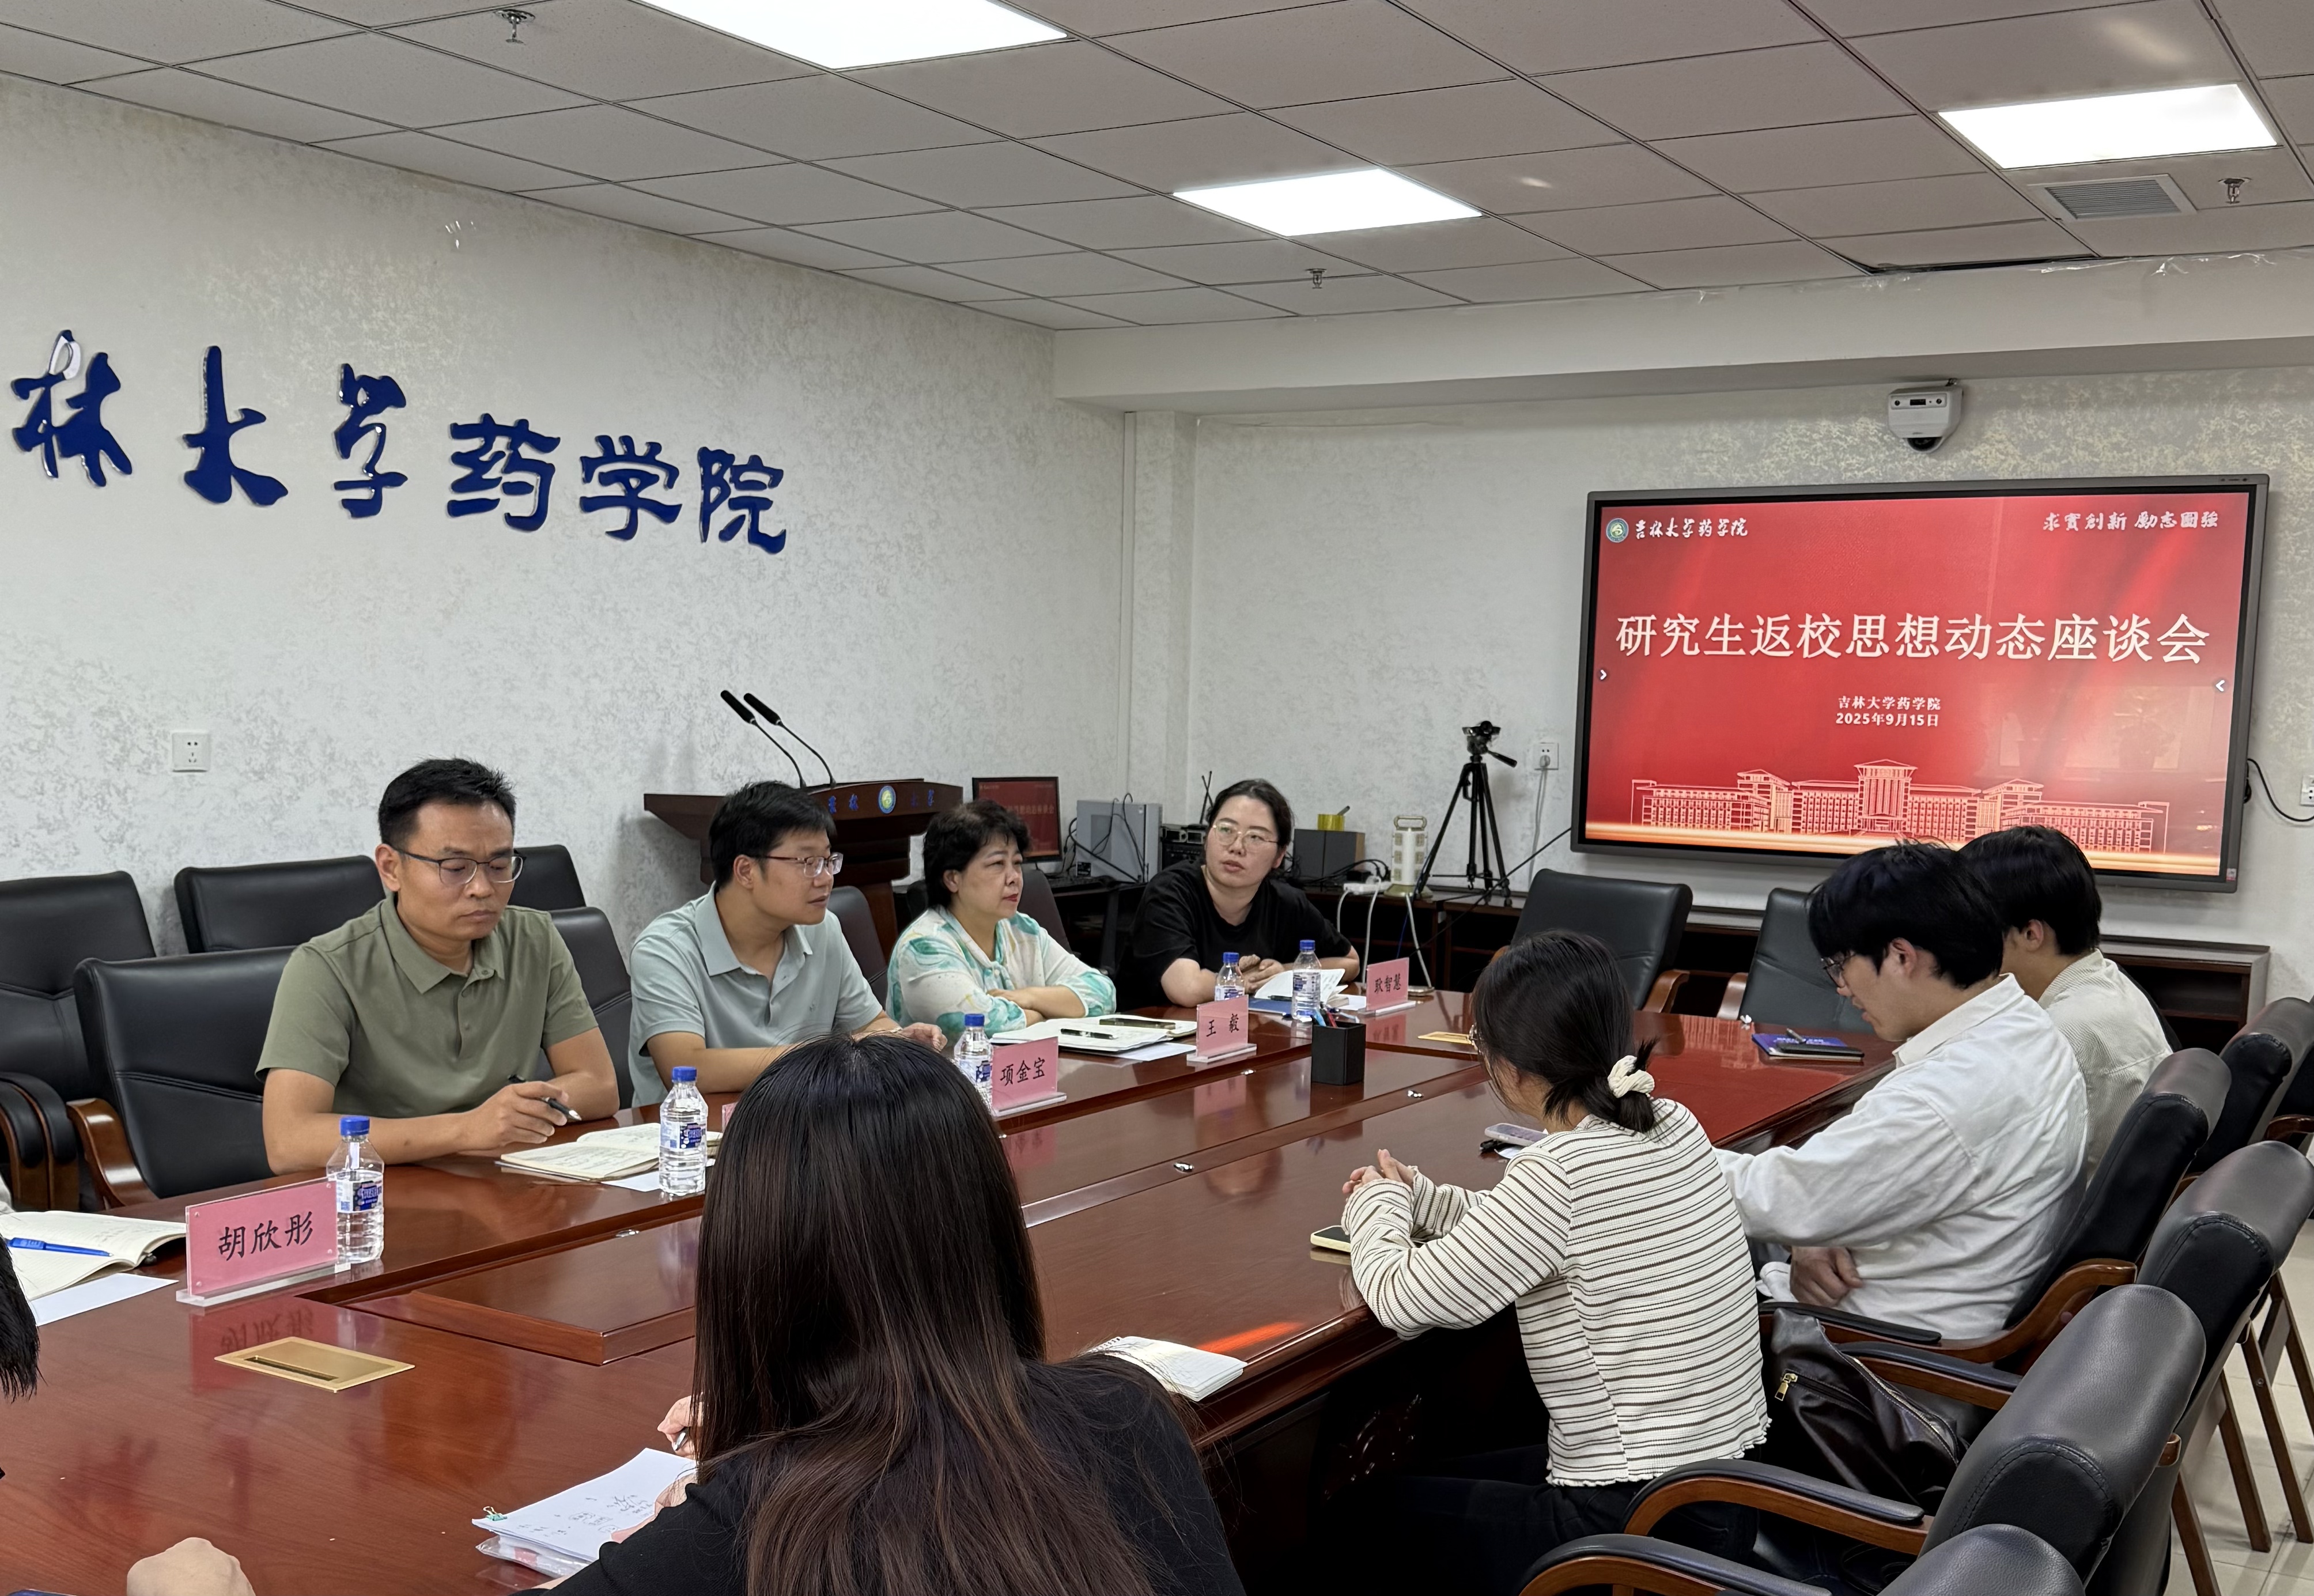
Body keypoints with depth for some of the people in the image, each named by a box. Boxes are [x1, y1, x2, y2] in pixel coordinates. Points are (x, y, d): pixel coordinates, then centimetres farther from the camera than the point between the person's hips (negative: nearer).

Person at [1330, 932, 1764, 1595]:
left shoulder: (1558, 1171, -25)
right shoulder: (1674, 1128, -1)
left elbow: (1402, 1302, -16)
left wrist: (1376, 1207, 3)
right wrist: (1415, 1197, 16)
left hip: (1635, 1528, -8)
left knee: (1358, 1513, 14)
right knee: (1441, 1480, 28)